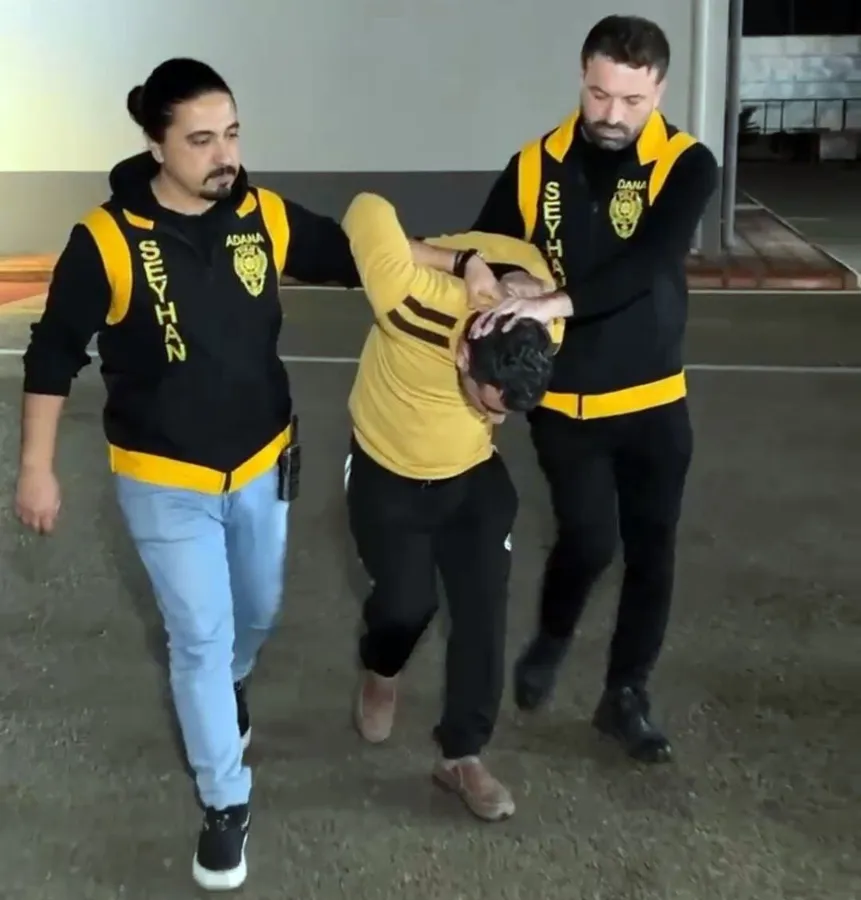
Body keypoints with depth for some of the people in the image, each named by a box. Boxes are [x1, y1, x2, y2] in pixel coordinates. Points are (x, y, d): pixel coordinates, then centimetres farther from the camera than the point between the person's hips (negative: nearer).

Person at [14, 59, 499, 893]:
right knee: (199, 638, 2)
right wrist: (36, 469, -7)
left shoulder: (267, 217, -9)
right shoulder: (106, 240, -19)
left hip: (261, 465, 4)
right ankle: (225, 801, 22)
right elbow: (53, 357, -10)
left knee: (256, 615, 23)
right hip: (164, 482, -4)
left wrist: (461, 266, -12)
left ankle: (223, 687, 58)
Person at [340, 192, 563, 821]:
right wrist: (430, 259, -21)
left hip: (474, 476, 3)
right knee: (407, 602, -2)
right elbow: (368, 211, -29)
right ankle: (381, 674, 35)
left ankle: (463, 756, 12)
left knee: (484, 608, -3)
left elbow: (518, 250, -3)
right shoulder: (417, 307, -39)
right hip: (386, 476, -3)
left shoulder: (543, 327, -25)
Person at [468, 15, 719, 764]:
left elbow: (648, 264, -27)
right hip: (563, 400, 0)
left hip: (652, 399, 1)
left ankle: (626, 697, 29)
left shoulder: (687, 166, -11)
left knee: (651, 550, 9)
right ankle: (552, 639, 25)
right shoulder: (534, 167, -5)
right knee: (589, 539, -9)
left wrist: (556, 303, -39)